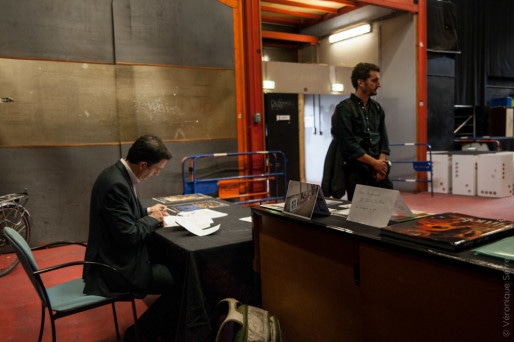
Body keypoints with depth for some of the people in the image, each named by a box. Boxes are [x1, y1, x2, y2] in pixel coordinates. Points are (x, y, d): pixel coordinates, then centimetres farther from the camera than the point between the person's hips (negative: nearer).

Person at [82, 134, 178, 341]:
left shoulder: (118, 174, 4)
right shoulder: (116, 184, -27)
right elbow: (128, 236, -27)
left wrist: (147, 211, 6)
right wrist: (152, 219, -11)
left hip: (117, 256, 10)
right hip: (116, 267, -10)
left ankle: (167, 325, 27)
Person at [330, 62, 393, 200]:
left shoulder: (377, 108, 13)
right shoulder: (344, 109, -7)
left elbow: (383, 139, 12)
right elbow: (348, 144, -14)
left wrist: (382, 162, -5)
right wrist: (375, 163, -12)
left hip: (378, 172, 6)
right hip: (357, 173, -6)